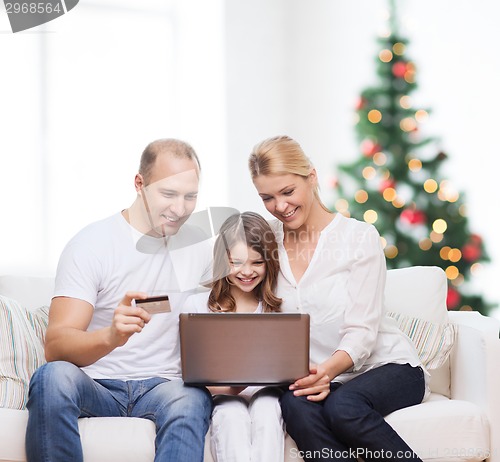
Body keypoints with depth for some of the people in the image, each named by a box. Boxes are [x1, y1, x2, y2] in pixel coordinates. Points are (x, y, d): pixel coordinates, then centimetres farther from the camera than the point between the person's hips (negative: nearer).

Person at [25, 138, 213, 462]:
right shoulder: (91, 244, -5)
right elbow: (55, 346, -15)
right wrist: (111, 336, -37)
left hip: (163, 386, 2)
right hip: (97, 386, -2)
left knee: (191, 399, -34)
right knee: (53, 376, -36)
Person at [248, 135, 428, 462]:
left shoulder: (360, 236, -5)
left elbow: (362, 330, -12)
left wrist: (330, 368, -33)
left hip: (385, 365, -2)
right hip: (317, 377, 3)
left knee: (343, 406, -36)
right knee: (297, 405, -33)